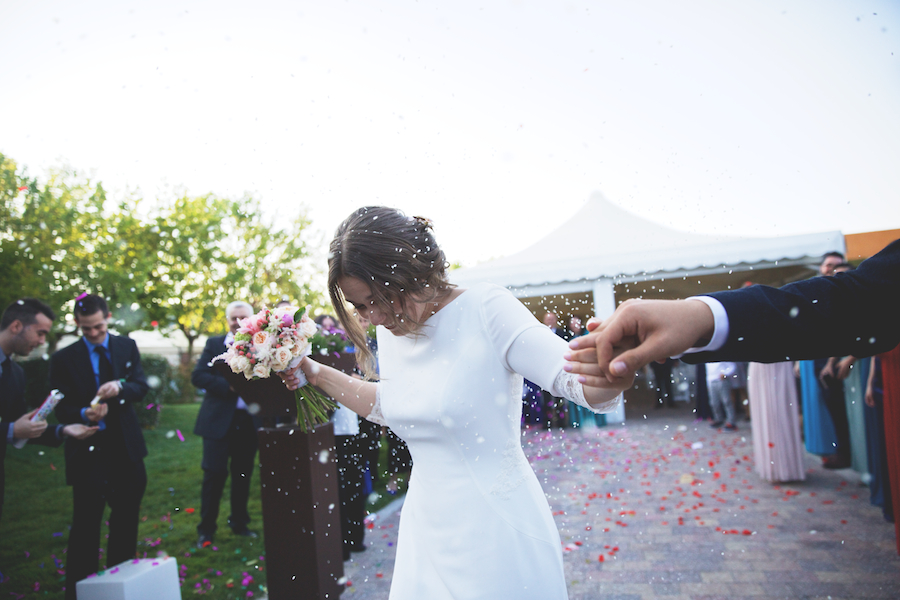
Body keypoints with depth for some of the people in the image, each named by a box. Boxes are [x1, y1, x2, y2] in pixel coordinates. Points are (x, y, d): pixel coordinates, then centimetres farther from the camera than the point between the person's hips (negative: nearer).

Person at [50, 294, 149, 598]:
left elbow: (142, 386, -1)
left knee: (126, 519, 15)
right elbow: (62, 409, -4)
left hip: (126, 447, 3)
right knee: (86, 523, -1)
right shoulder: (63, 358, -2)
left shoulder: (127, 347, 5)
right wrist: (84, 415, -24)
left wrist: (120, 387, -22)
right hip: (88, 451, -3)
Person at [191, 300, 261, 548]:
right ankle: (206, 529, 14)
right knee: (214, 474, 0)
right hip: (219, 419, -2)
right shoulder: (214, 344, 5)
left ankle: (239, 523, 27)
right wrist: (228, 386, -18)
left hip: (248, 420, 2)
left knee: (243, 474, 11)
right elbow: (198, 376, -5)